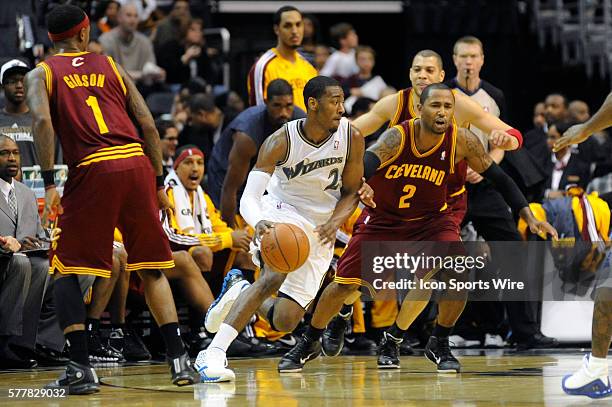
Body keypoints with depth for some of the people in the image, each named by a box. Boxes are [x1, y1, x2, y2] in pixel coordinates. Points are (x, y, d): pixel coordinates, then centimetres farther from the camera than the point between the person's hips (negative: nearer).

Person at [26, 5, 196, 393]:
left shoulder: (41, 74, 13)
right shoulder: (111, 66, 21)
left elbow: (42, 120, -8)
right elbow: (148, 125, 14)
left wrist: (50, 183, -11)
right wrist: (159, 183, 18)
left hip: (93, 170, -3)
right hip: (137, 163, 3)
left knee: (66, 269, 8)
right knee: (151, 267, 16)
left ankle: (81, 368, -4)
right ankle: (179, 358, 10)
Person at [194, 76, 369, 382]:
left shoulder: (351, 137, -13)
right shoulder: (281, 142, -21)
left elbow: (351, 192, 1)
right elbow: (248, 198, -25)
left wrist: (335, 221, -21)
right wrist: (258, 223, -48)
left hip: (320, 232, 4)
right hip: (281, 212, -3)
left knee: (284, 322, -5)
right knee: (276, 275, -36)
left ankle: (239, 290, 29)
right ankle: (213, 354, -34)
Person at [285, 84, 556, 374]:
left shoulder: (462, 141, -20)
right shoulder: (397, 137, -28)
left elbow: (498, 177, -7)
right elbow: (365, 164, -46)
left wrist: (529, 217, -13)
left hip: (430, 219, 1)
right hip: (382, 219, -1)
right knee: (345, 284, 0)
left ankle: (440, 345, 1)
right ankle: (308, 344, 25)